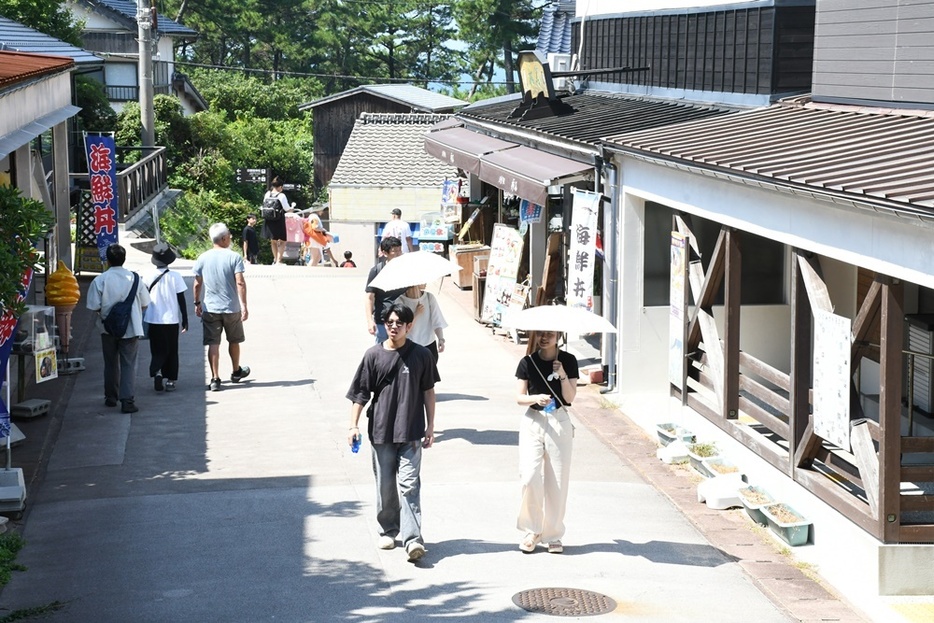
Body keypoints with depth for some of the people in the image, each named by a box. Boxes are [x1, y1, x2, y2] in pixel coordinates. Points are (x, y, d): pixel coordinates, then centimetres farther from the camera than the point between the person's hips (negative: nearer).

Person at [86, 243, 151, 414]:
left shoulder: (100, 280, -10)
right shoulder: (134, 278, -6)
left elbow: (94, 307, -10)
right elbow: (144, 304, 2)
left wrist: (105, 313, 10)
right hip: (130, 329, -1)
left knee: (111, 364, 16)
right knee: (128, 365, 1)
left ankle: (111, 397, 27)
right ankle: (127, 400, -9)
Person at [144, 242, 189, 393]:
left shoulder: (148, 278, -4)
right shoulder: (175, 277, -7)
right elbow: (181, 300, -3)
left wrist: (141, 321, 14)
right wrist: (185, 320, 6)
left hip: (153, 320, 1)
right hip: (172, 320, -1)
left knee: (158, 352, 8)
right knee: (172, 352, 12)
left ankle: (156, 372, -18)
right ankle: (170, 381, 10)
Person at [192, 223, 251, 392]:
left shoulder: (203, 258, -1)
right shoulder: (234, 257, -9)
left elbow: (197, 284, 3)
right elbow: (240, 283, -15)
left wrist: (197, 303, 15)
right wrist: (244, 305, -13)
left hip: (210, 308, 1)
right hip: (232, 308, -1)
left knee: (213, 343, 1)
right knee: (234, 341, 18)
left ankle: (215, 378, -7)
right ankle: (236, 372, 35)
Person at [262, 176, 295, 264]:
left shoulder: (267, 194, 1)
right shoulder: (281, 196, -14)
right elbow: (287, 209, -10)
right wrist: (293, 206, 10)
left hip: (269, 221, 5)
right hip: (279, 220, -5)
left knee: (273, 241, 21)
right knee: (282, 241, 5)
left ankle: (275, 259, 33)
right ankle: (278, 261, -5)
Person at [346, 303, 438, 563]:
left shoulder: (421, 355, 1)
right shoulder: (374, 355, 0)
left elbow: (428, 392, 8)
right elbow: (360, 394, 3)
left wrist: (430, 427, 7)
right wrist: (353, 426, -4)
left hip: (411, 433, -1)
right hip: (381, 431, 1)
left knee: (409, 484, -9)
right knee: (385, 485, 11)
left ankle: (412, 538, -13)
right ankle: (388, 531, 28)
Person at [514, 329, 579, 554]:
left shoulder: (568, 361, 0)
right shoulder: (528, 362, 1)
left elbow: (570, 397, -5)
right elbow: (519, 397, 0)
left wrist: (562, 375, -19)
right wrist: (536, 398, -20)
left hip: (559, 422, 0)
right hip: (533, 422, 0)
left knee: (557, 481, 2)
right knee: (529, 477, -12)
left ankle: (553, 534, 14)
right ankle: (532, 531, 4)